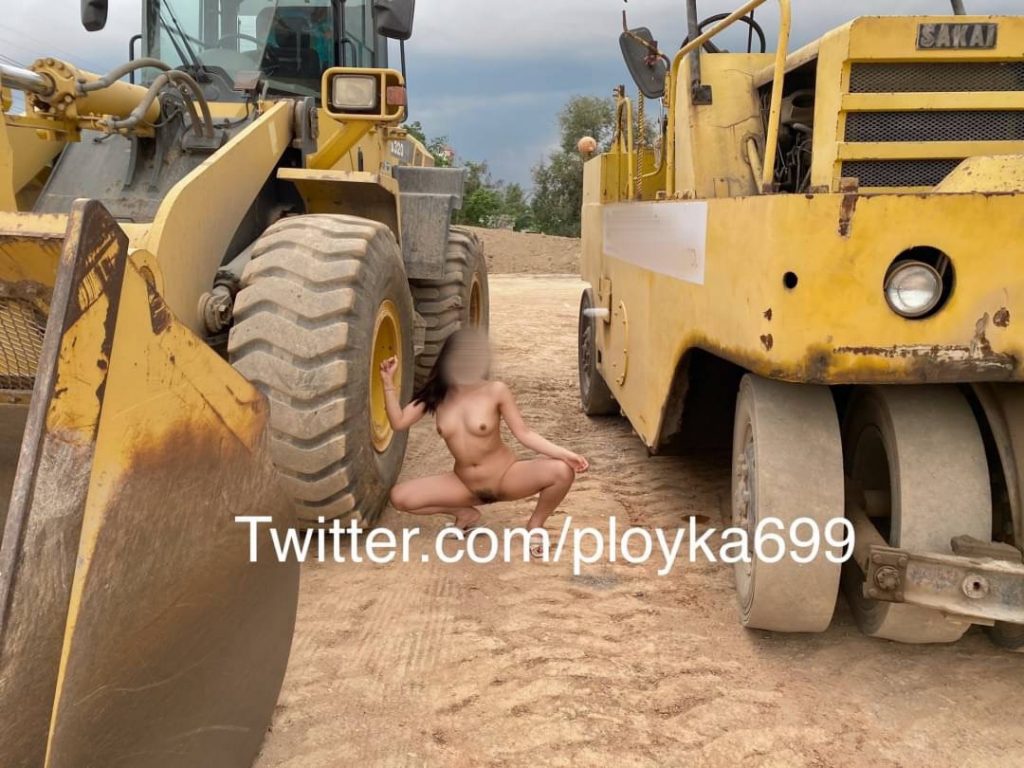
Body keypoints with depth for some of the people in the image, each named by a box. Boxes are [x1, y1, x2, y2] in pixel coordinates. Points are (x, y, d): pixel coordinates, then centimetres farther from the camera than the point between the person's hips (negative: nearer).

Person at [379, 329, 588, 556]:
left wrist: (564, 453, -28)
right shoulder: (435, 394, -3)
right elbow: (399, 423, -4)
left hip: (506, 477, -3)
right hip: (466, 485, 3)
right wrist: (389, 382, -11)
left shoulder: (496, 391, -14)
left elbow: (524, 433, -15)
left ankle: (535, 525, 2)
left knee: (562, 471, -30)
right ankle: (466, 514, 10)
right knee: (399, 497, -13)